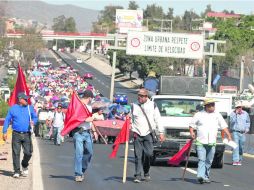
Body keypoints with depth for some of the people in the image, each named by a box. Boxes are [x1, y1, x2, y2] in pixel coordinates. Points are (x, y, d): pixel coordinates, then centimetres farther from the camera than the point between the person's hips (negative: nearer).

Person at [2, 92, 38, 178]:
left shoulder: (30, 108, 9)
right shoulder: (13, 109, 5)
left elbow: (35, 117, 16)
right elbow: (7, 120, 6)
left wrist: (33, 121, -8)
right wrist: (4, 132, 0)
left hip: (27, 135, 1)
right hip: (16, 134, -1)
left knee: (28, 152, -3)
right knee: (16, 153, -4)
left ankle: (24, 166, 26)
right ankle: (17, 171, 3)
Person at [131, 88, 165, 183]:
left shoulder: (152, 105, 8)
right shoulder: (134, 106, 11)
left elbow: (158, 120, 9)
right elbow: (130, 119, 17)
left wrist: (161, 132, 4)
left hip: (148, 134, -1)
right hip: (137, 134, 1)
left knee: (148, 154, -10)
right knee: (138, 155, -4)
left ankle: (146, 173, 10)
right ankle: (137, 175, -1)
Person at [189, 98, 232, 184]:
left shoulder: (217, 115, 10)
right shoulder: (199, 115, 5)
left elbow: (224, 126, 11)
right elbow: (192, 125, 12)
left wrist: (229, 136, 1)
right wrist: (192, 132, -6)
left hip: (212, 143, 3)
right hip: (200, 142, -3)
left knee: (209, 161, 7)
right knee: (201, 160, -13)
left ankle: (206, 177, 17)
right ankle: (200, 176, -22)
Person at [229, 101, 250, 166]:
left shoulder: (245, 114, 9)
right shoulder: (233, 114, -4)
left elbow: (248, 122, 23)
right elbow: (232, 121, -21)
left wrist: (247, 128, 8)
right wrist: (236, 114, -25)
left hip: (242, 133, 4)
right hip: (235, 132, -4)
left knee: (241, 147, 8)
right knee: (236, 146, -13)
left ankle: (239, 160, 20)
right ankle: (235, 160, -15)